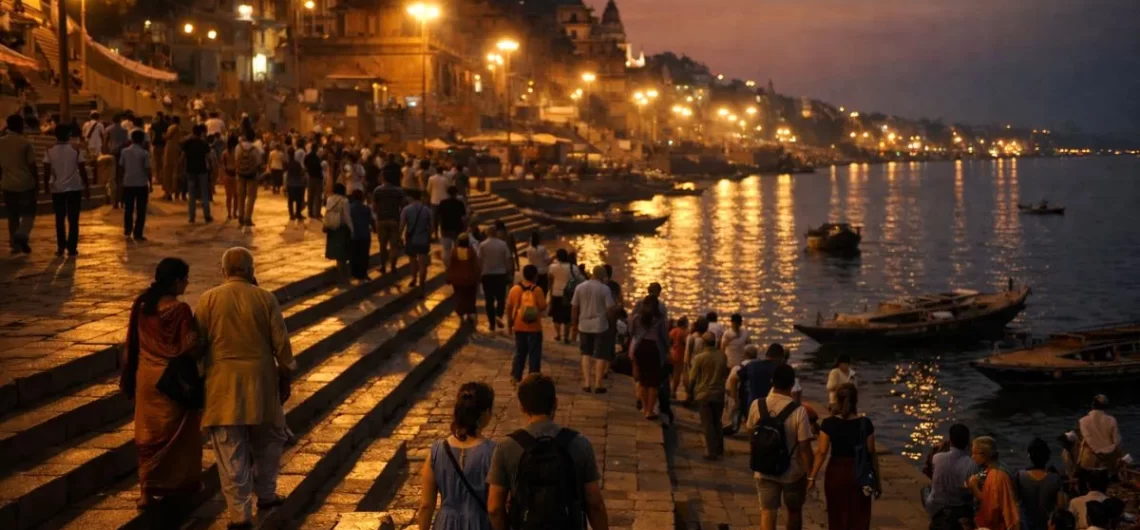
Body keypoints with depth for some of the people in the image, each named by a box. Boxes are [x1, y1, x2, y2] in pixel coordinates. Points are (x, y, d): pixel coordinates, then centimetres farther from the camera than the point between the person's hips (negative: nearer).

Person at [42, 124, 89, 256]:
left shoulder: (50, 152, -3)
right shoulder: (75, 150, -7)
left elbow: (47, 171, -3)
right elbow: (82, 170, -7)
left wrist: (46, 186, 11)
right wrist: (86, 187, 1)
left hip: (57, 189, 1)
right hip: (74, 188, -1)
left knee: (60, 219, 13)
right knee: (73, 220, 4)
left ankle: (61, 247, 11)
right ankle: (72, 248, 2)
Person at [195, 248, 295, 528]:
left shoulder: (208, 300, -2)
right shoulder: (265, 298, -3)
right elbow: (281, 343, -1)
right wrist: (285, 378, 9)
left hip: (223, 385, 0)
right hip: (260, 382, 0)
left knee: (231, 453, 3)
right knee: (269, 440, 23)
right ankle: (266, 494, 29)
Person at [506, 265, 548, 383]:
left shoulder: (515, 289, -1)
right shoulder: (537, 290, -12)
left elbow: (509, 308, 3)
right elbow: (543, 307, -11)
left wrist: (509, 324, 14)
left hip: (519, 326, 4)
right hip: (534, 327, -4)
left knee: (519, 352, 14)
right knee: (534, 353, 4)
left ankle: (516, 376, 14)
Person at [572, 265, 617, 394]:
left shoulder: (580, 287, -1)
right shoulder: (605, 289, -12)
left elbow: (574, 308, 2)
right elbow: (611, 309, -13)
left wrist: (574, 324, 13)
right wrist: (616, 310, 9)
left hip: (584, 326, 3)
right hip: (600, 326, -3)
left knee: (586, 354, 18)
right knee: (600, 356, 8)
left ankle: (586, 383, 12)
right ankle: (597, 385, 9)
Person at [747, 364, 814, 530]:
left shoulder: (757, 405, -10)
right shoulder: (798, 411, -21)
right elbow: (804, 447, -19)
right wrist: (811, 473, -7)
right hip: (792, 472, -2)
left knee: (767, 512, 6)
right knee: (794, 511, 21)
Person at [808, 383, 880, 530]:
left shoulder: (829, 424, -9)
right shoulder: (865, 424, -9)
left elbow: (822, 452, -10)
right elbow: (872, 453, -5)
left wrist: (812, 477, -3)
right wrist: (877, 479, 4)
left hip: (836, 473, 1)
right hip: (859, 474, -1)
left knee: (837, 518, 17)